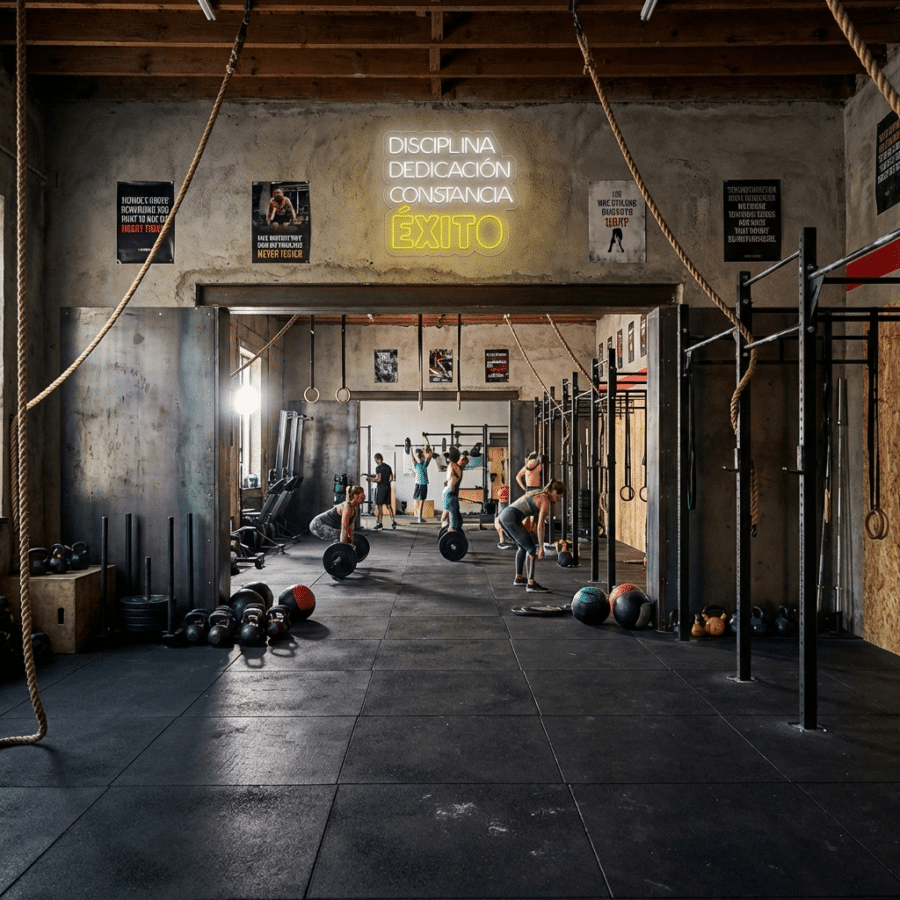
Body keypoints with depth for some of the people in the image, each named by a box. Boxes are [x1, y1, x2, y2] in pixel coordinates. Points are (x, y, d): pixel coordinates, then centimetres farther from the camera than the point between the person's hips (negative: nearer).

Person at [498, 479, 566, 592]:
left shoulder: (538, 494, 23)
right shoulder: (545, 501, -4)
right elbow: (540, 526, -11)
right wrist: (541, 548, -9)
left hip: (503, 515, 10)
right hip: (511, 518, -10)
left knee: (523, 547, 25)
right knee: (531, 549, -5)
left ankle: (518, 578, 36)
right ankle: (531, 584, -10)